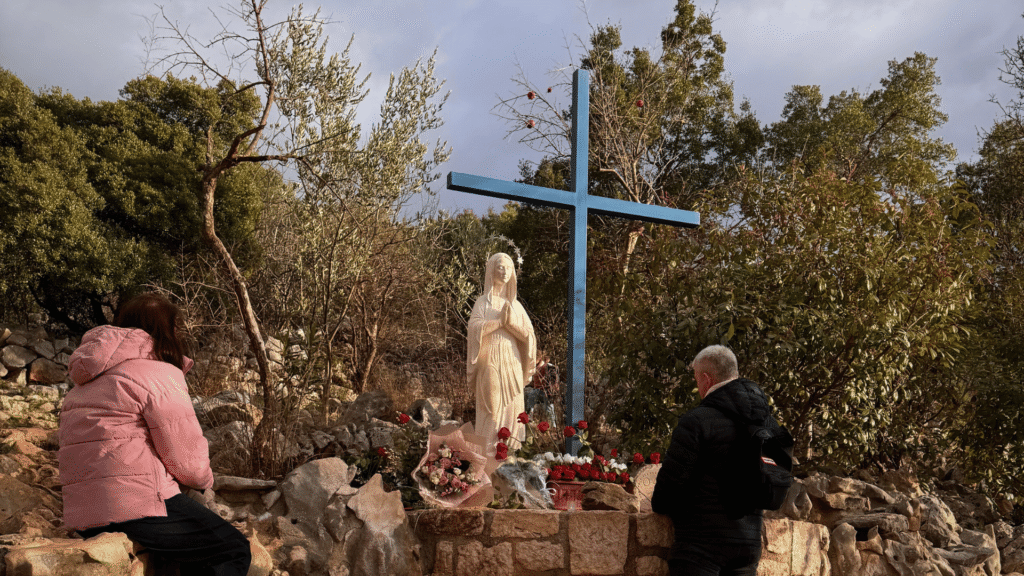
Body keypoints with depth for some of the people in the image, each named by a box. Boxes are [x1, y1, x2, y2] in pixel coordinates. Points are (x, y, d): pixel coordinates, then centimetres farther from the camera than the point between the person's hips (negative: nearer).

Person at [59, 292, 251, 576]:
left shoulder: (84, 385, 22)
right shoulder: (159, 374, -7)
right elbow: (186, 458, -9)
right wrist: (204, 479, 12)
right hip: (138, 506, -9)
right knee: (234, 551, -1)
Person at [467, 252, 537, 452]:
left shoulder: (515, 304, 13)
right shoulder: (483, 302, 2)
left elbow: (528, 334, 5)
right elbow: (475, 328, -15)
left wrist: (512, 322, -11)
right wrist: (501, 321, -14)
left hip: (511, 360, 4)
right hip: (490, 360, -4)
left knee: (512, 406, 2)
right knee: (491, 405, -6)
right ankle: (488, 448, 0)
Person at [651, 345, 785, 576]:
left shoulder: (697, 421, -13)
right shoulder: (769, 422, 9)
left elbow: (673, 478, -12)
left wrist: (658, 505, 8)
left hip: (702, 540, -7)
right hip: (749, 540, 7)